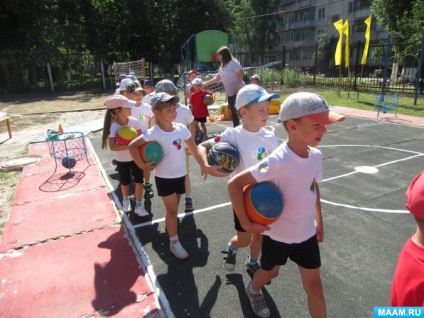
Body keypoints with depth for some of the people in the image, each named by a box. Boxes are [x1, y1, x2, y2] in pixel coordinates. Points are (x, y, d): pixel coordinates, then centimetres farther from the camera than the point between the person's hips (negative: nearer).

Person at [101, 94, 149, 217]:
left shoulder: (134, 121, -15)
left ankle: (138, 206, 22)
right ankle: (126, 200, 47)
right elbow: (112, 147, -34)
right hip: (122, 160, -2)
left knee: (139, 181, 4)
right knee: (125, 183, 18)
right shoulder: (114, 127, -23)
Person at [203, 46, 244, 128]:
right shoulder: (223, 67, 16)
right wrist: (205, 84, 22)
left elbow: (241, 74, -18)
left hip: (238, 92, -9)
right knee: (234, 113, 10)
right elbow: (216, 79, 23)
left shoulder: (233, 63, -10)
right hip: (230, 94, 9)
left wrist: (237, 87, -26)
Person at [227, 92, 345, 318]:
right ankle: (253, 290, 58)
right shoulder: (277, 162, -31)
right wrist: (246, 223, -25)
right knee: (270, 273, 23)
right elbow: (234, 184, -29)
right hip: (277, 234, -4)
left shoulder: (316, 155, -10)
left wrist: (318, 220, 13)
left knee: (314, 285, 14)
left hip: (307, 233, 4)